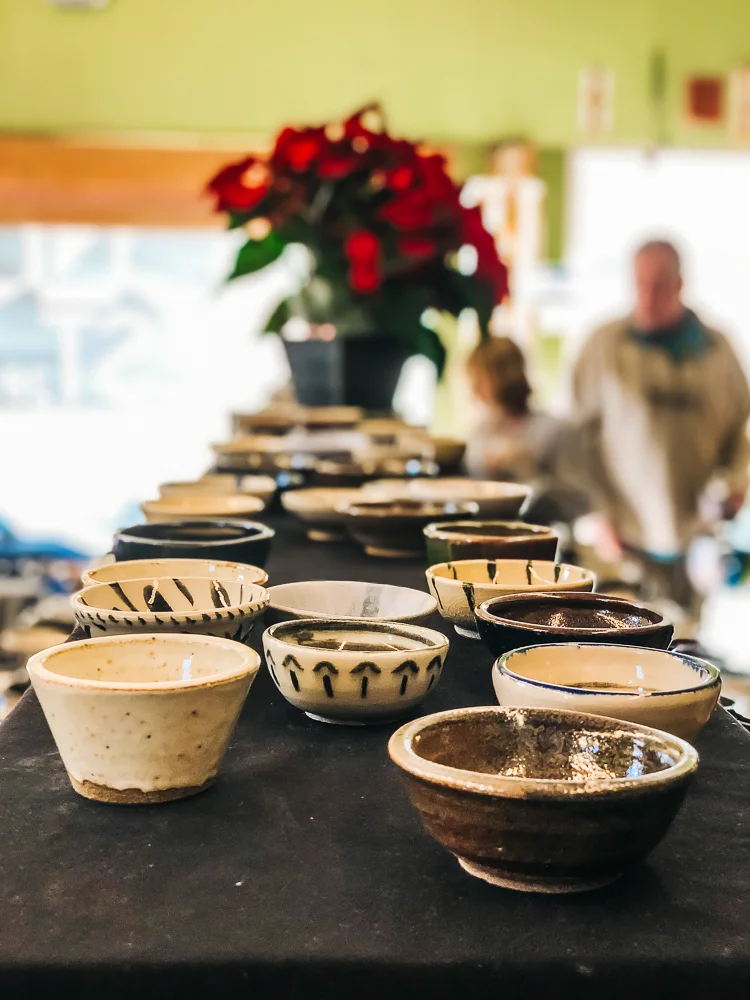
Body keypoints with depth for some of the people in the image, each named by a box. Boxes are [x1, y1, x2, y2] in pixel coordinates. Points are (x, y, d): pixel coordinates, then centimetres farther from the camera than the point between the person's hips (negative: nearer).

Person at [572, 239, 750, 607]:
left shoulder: (714, 350, 9)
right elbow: (585, 436, 3)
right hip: (632, 534, -2)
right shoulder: (605, 347, 2)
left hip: (701, 533, 2)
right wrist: (604, 512, -1)